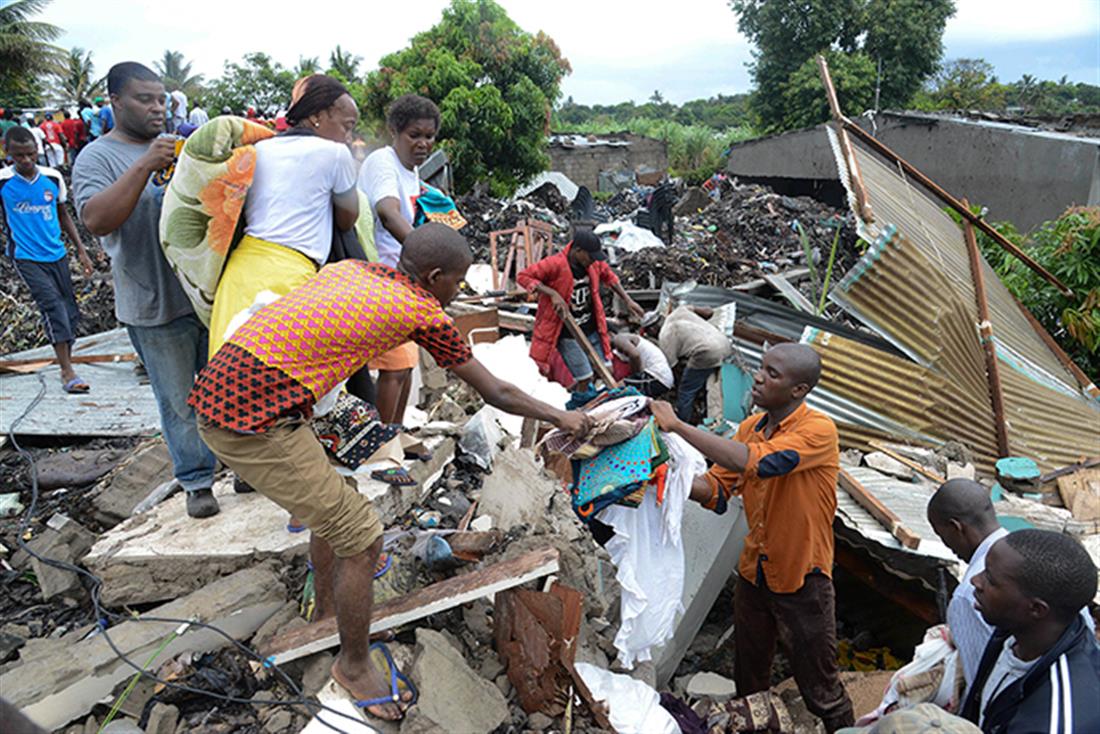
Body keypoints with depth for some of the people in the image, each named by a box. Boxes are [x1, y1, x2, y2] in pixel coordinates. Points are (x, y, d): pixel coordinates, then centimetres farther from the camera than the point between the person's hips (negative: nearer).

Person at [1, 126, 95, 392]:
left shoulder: (53, 177, 2)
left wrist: (81, 250, 12)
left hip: (57, 254, 4)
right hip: (26, 257, -4)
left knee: (69, 310, 7)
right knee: (52, 304, -19)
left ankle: (67, 363, 26)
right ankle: (67, 372, -20)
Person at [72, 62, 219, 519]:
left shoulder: (182, 146, 12)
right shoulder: (97, 157, -3)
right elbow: (96, 220, -20)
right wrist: (144, 166, -25)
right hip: (155, 305, -4)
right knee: (179, 402, 6)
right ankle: (196, 481, 21)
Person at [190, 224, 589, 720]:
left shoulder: (346, 268, 12)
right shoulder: (424, 315, -6)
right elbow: (496, 393, 3)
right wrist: (561, 417, 17)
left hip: (216, 390, 9)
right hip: (256, 421, -9)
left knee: (333, 503, 25)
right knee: (360, 535, 1)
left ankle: (328, 608, 46)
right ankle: (354, 665, 21)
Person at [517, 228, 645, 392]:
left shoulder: (593, 262, -4)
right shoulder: (555, 264, -23)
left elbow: (608, 275, 16)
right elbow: (523, 276, -19)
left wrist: (627, 300, 12)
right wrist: (552, 294, -28)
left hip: (592, 329, 6)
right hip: (568, 334, -6)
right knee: (585, 378, -9)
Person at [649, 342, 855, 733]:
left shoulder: (819, 430, -22)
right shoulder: (750, 427, 0)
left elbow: (755, 462, -37)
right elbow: (716, 491, -3)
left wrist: (678, 425, -34)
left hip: (802, 581, -6)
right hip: (754, 572, 6)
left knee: (820, 690, 12)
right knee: (748, 681, 23)